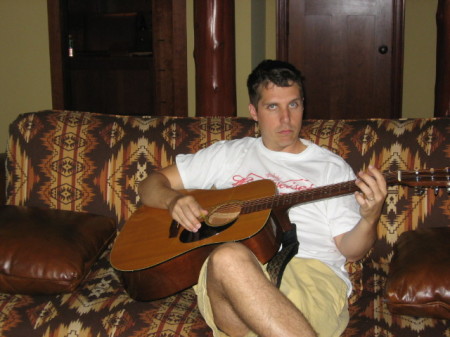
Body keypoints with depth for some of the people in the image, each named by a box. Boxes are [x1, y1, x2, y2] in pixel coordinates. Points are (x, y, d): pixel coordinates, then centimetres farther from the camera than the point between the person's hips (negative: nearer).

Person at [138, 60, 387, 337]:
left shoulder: (332, 167, 20)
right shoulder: (228, 154, 24)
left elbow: (350, 251, 13)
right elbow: (151, 185, 25)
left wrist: (369, 219, -10)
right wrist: (173, 199, 1)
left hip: (311, 273, -1)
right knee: (229, 257, -39)